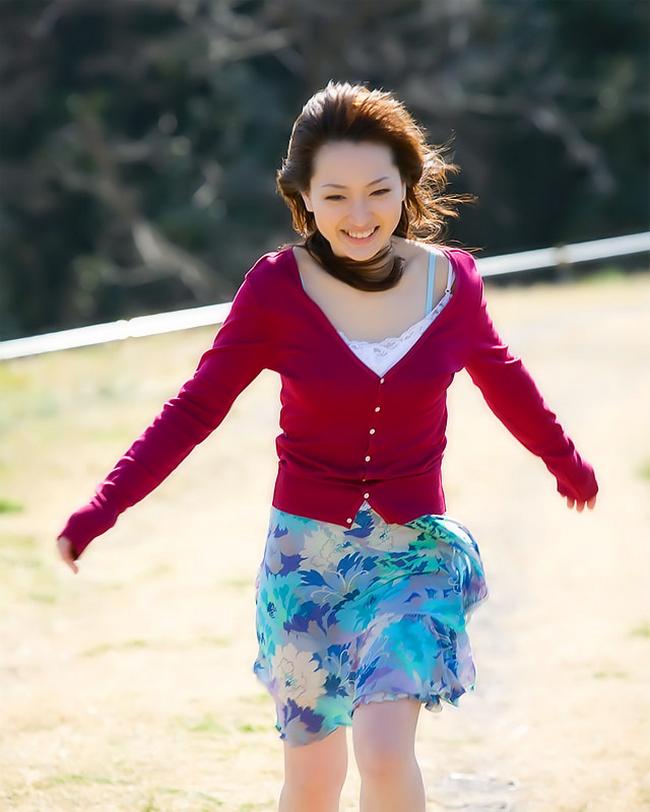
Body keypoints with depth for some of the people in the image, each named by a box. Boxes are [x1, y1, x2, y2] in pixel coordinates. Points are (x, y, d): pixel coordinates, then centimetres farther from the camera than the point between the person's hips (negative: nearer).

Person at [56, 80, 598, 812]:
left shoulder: (449, 279, -6)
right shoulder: (276, 287, -11)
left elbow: (501, 377, 14)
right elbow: (196, 407, -4)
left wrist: (566, 463, 30)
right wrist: (101, 509, -13)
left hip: (416, 552, 0)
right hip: (306, 553, 0)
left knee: (384, 751, -20)